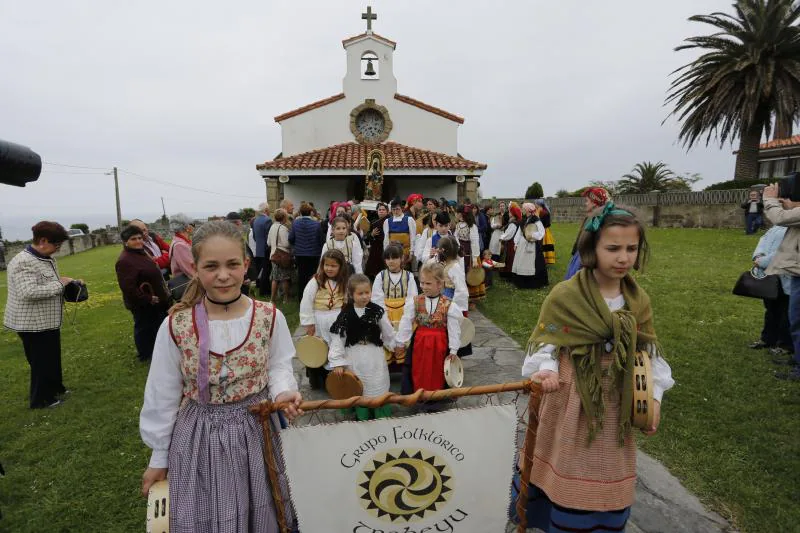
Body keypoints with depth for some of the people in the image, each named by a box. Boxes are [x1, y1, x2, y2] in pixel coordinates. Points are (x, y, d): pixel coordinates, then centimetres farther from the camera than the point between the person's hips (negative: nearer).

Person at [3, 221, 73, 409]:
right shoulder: (23, 262, -22)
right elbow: (29, 292, -32)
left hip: (48, 321, 9)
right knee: (41, 362, 6)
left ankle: (55, 389, 39)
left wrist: (66, 283, 4)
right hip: (33, 324, -9)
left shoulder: (47, 258, 7)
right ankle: (40, 399, 22)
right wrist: (59, 284, -24)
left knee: (52, 358, 22)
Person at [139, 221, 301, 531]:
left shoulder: (270, 317, -12)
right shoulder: (175, 327, -14)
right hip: (199, 440, -1)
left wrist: (283, 392, -20)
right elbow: (162, 398, -3)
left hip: (256, 431, 1)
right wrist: (159, 458, 6)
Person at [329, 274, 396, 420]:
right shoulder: (345, 315, -10)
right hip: (355, 357, 0)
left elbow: (388, 333, 4)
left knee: (379, 389, 10)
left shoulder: (377, 311, -7)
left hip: (375, 356, 1)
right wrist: (337, 362, -11)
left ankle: (383, 420, 28)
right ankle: (363, 419, 31)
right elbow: (337, 339, -9)